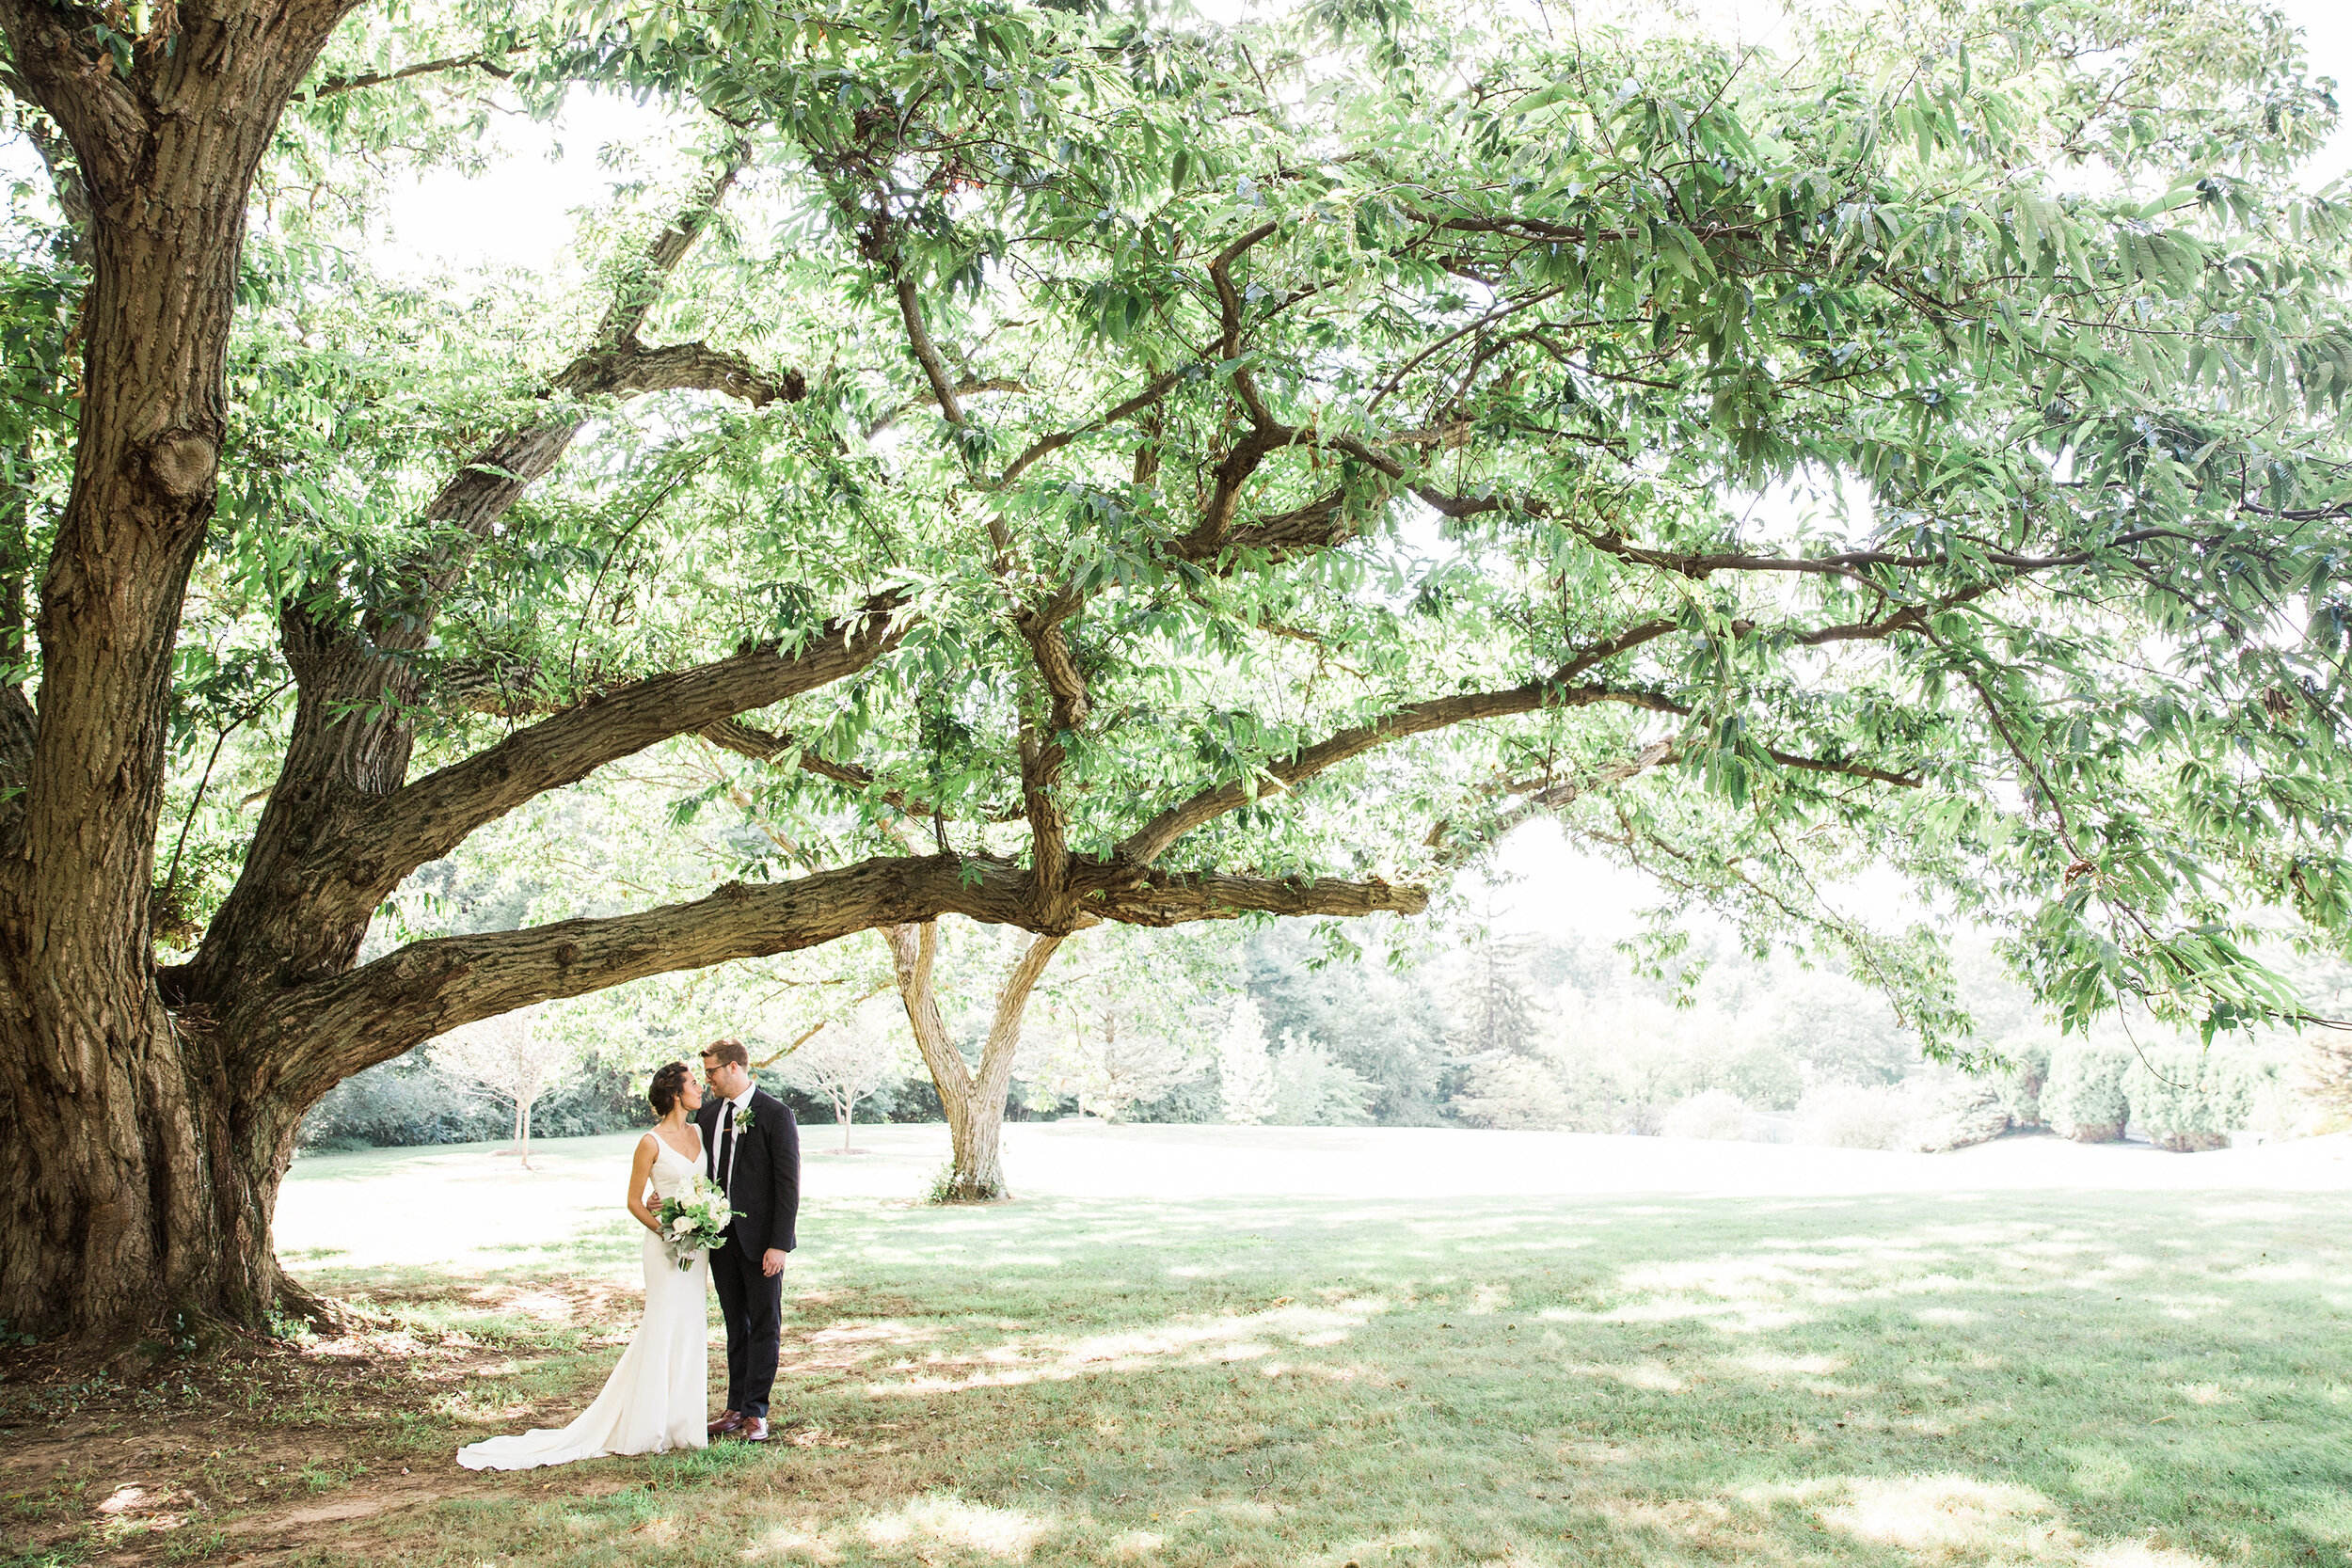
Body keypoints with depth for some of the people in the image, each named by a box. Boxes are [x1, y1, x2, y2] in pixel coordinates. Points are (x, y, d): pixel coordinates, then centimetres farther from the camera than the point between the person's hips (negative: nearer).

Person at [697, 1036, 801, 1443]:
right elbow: (702, 1170, 16)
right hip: (720, 1237, 6)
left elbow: (788, 1184, -12)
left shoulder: (776, 1114, -11)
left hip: (760, 1239, -6)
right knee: (735, 1325, 13)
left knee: (764, 1325, 2)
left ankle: (756, 1413, 7)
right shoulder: (709, 1112, 8)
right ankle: (736, 1408, 20)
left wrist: (780, 1244, -16)